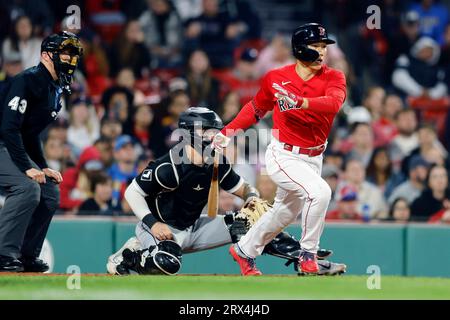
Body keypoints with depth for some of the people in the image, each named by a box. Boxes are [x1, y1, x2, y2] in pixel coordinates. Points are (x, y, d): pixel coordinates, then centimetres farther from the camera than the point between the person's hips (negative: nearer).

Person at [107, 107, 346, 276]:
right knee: (168, 262, -40)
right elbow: (132, 193, -17)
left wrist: (253, 197, -14)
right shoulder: (169, 166, -23)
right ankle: (128, 256, -9)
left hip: (192, 228, 7)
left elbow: (243, 188, 10)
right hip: (161, 227, -7)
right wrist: (153, 223, -27)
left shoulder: (218, 164, -2)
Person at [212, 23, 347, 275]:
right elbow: (258, 108, 12)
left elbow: (334, 102, -32)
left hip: (313, 158, 4)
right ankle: (308, 256, -11)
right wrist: (228, 131, 6)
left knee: (286, 213, 22)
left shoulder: (333, 77, -9)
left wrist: (301, 102, -48)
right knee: (320, 191, -28)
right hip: (283, 156, -4)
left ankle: (244, 251, 47)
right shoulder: (276, 78, -7)